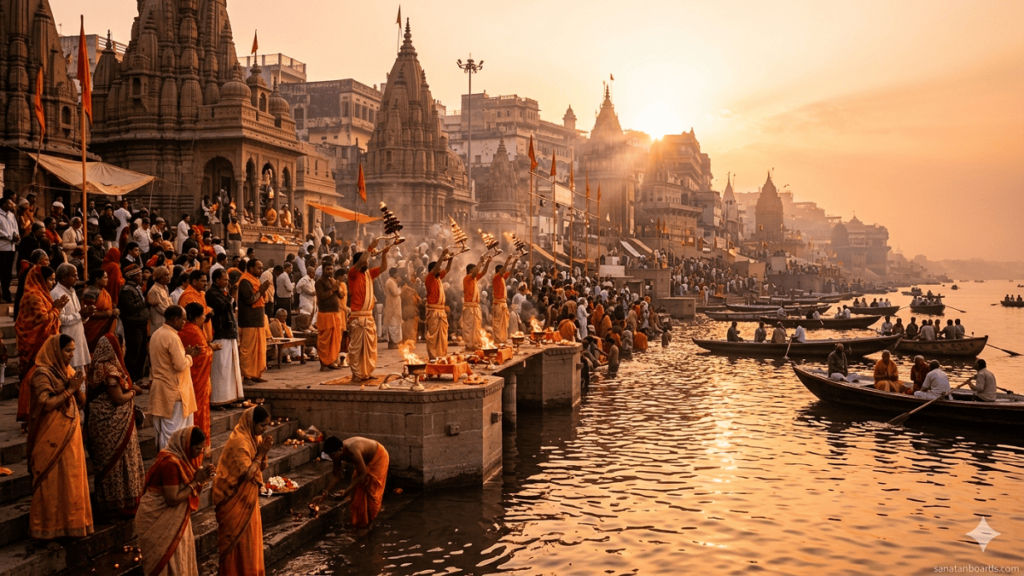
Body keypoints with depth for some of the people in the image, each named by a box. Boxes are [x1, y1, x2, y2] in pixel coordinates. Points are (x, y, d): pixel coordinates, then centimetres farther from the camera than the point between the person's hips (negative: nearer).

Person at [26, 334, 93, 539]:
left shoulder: (68, 370, 11)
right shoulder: (42, 373, -12)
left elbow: (81, 401, 11)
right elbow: (45, 404, -21)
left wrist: (77, 388, -8)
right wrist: (69, 389, -17)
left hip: (71, 433, 7)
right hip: (52, 436, -7)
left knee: (73, 478, 9)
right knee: (53, 480, 0)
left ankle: (70, 521, 18)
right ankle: (51, 525, 9)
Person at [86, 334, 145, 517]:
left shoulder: (97, 367, 6)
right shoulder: (110, 370, -22)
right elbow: (118, 398, -22)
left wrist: (129, 388, 10)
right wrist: (133, 392, -5)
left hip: (99, 419, 9)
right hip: (113, 424, -9)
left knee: (105, 460, 18)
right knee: (118, 460, 1)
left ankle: (106, 500, 28)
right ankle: (120, 502, 10)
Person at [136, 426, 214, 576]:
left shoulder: (182, 458, 2)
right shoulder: (171, 463, -26)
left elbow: (189, 490, 7)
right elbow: (173, 499, -27)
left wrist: (201, 479, -11)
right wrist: (196, 481, -21)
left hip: (173, 518, 9)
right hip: (159, 520, -9)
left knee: (178, 561, 18)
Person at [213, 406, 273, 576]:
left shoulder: (254, 436, 3)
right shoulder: (239, 441, -25)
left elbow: (261, 467, 8)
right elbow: (247, 473, -27)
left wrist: (263, 452, -10)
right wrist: (260, 454, -19)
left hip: (248, 496, 9)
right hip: (236, 498, -9)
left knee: (250, 535, 17)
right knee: (238, 539, 2)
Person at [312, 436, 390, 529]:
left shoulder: (353, 452, -42)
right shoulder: (338, 453, -18)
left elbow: (362, 475, -35)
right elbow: (336, 475, -9)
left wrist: (347, 491, -36)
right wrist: (324, 494, -15)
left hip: (378, 456, -7)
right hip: (365, 459, 8)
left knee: (371, 490, -5)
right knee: (358, 489, 7)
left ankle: (368, 521, 9)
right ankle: (359, 520, 21)